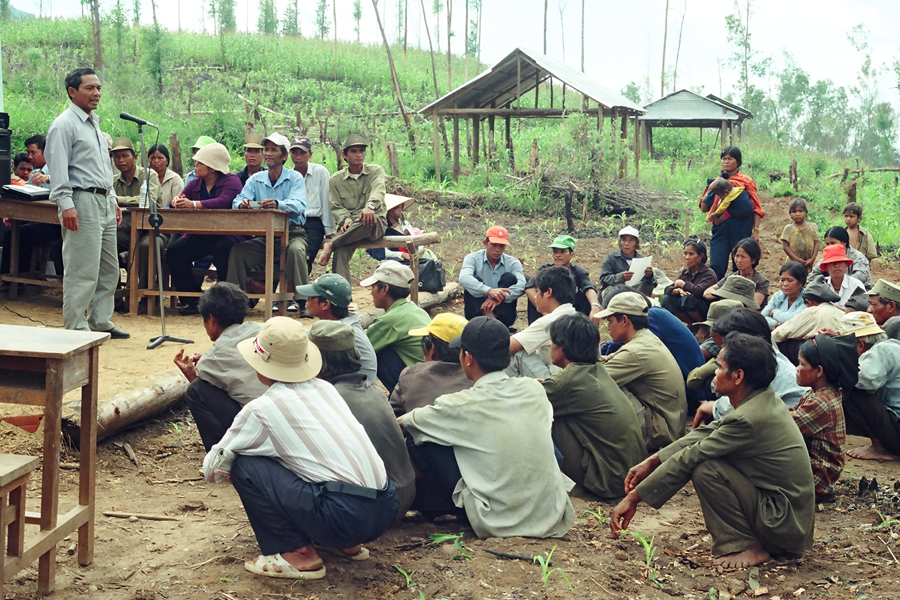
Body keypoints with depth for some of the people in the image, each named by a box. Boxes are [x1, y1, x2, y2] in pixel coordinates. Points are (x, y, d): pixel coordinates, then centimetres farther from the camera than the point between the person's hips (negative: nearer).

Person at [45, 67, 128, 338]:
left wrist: (113, 200, 22)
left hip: (104, 203, 9)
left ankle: (100, 322, 21)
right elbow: (58, 169, -15)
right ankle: (75, 328, -2)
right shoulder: (64, 125, -8)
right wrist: (66, 204, -23)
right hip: (82, 203, -9)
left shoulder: (94, 123, 21)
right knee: (82, 271, -8)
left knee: (109, 269, 12)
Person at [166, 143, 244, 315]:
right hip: (198, 236, 6)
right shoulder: (194, 184, 15)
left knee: (222, 251, -36)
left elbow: (224, 201, -23)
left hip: (225, 235, -6)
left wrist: (194, 204, -35)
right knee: (174, 251, -17)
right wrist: (176, 202, -23)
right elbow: (178, 200, 3)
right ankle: (192, 298, -7)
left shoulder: (231, 181, -4)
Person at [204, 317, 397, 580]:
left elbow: (213, 469, 9)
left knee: (244, 466, 0)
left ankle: (298, 554, 2)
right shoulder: (325, 388, 16)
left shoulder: (261, 409, -2)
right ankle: (350, 545, 22)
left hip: (344, 519, -7)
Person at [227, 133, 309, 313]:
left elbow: (298, 205, -17)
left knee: (295, 250, -35)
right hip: (263, 235, 3)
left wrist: (277, 204, -38)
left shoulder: (295, 178, 3)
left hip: (292, 233, -3)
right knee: (237, 250, -21)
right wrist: (242, 204, -28)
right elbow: (238, 201, -1)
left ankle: (301, 300, -28)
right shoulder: (255, 180, 14)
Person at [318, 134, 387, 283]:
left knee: (369, 221, -39)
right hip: (349, 228, 1)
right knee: (341, 252, -30)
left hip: (376, 225, -1)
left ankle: (330, 244, -27)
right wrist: (346, 220, -16)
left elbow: (378, 191, -11)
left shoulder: (375, 171, 10)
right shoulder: (336, 179, 15)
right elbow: (335, 206, 8)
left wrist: (370, 206, -35)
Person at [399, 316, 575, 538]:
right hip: (552, 517, 5)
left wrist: (401, 419, 34)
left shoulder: (462, 405, -11)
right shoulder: (534, 389, -1)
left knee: (424, 439, 2)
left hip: (498, 523, -4)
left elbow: (403, 421, 7)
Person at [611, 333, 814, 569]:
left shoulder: (749, 419, -25)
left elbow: (687, 459, -20)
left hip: (785, 524, -9)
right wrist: (651, 462, 5)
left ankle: (747, 546, -6)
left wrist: (633, 498, -13)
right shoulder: (764, 399, 3)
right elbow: (706, 433, 8)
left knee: (704, 469, -21)